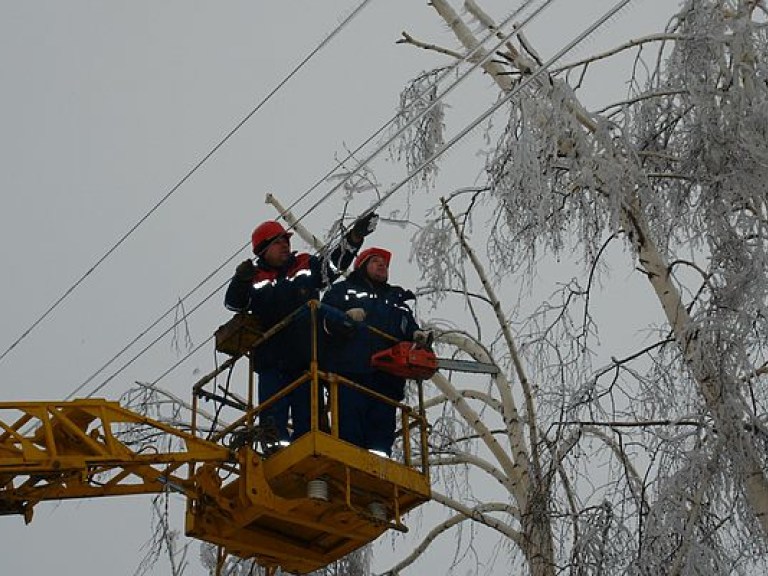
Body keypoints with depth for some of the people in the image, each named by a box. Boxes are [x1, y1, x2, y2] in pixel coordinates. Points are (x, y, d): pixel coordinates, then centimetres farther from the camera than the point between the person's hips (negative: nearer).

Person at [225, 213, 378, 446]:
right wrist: (240, 281, -23)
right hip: (272, 363, -1)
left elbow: (335, 261, 2)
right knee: (273, 420, -5)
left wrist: (355, 237, -14)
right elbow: (234, 304, -2)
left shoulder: (307, 266, 11)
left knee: (307, 417, 2)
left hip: (307, 358, 1)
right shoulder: (256, 278, 7)